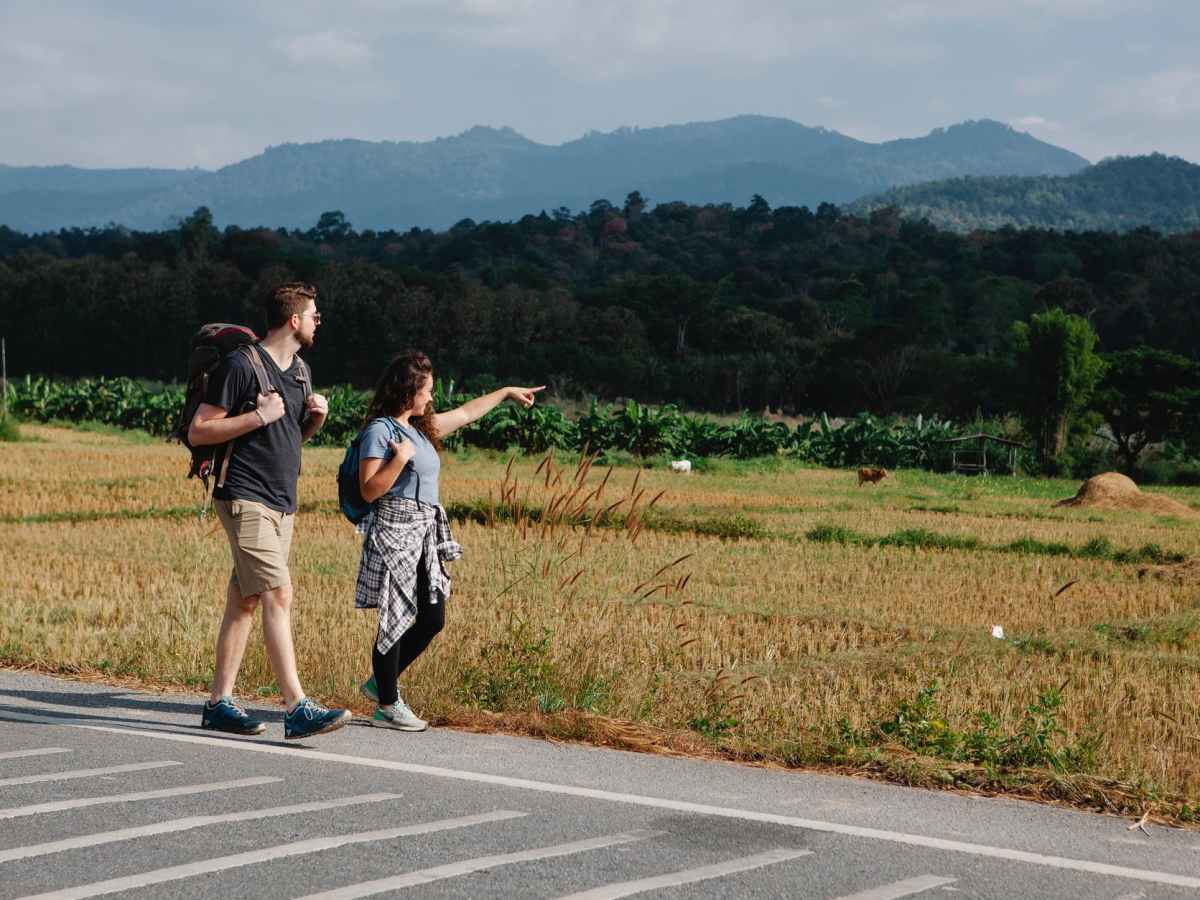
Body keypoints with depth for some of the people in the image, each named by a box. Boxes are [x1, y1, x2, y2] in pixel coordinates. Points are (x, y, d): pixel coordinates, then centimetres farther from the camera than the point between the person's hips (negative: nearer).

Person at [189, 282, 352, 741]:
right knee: (278, 596, -16)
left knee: (243, 601, 10)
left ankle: (219, 703, 15)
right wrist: (258, 416, -18)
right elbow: (197, 431, -10)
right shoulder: (241, 365, -10)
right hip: (246, 499, -9)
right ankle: (298, 709, -22)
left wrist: (316, 417, 6)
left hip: (282, 503, 9)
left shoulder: (300, 370, 16)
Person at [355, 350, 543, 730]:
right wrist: (400, 459, -19)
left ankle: (381, 682, 23)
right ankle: (387, 706, 3)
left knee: (432, 618, 8)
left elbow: (465, 413, 31)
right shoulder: (380, 431, -9)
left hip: (425, 536, 9)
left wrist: (507, 393, 38)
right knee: (396, 619, -4)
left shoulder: (421, 427, 16)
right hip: (394, 531, -9)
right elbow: (369, 491, -14)